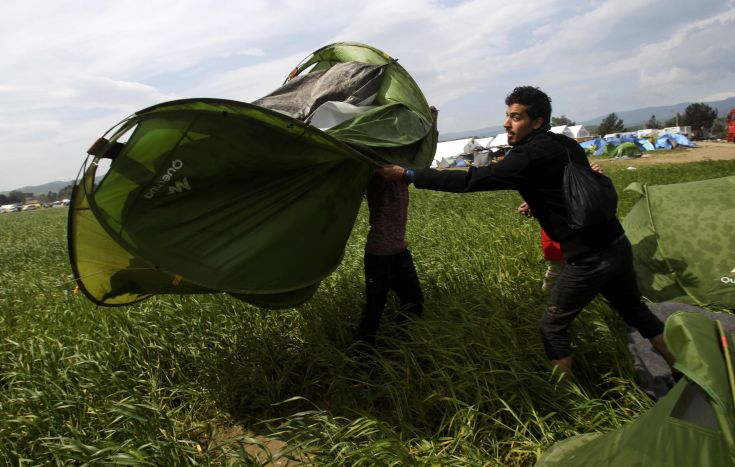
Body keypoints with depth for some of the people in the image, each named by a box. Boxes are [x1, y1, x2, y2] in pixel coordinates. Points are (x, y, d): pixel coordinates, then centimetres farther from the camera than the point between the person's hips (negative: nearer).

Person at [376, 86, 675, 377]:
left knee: (553, 326, 7)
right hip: (619, 244, 9)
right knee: (636, 312, 26)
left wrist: (408, 175, -19)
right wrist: (539, 203, 23)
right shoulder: (566, 145, 7)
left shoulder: (531, 156, -18)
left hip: (590, 258, -9)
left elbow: (472, 181, -22)